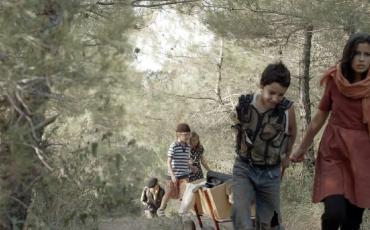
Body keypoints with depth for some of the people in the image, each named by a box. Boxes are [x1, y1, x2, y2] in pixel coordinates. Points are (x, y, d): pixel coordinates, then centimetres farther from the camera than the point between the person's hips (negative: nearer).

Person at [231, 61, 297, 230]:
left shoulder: (287, 109, -15)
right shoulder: (244, 105, -12)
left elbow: (292, 132, 8)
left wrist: (286, 156, 22)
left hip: (270, 173, 0)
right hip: (244, 169, 0)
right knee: (240, 214, -21)